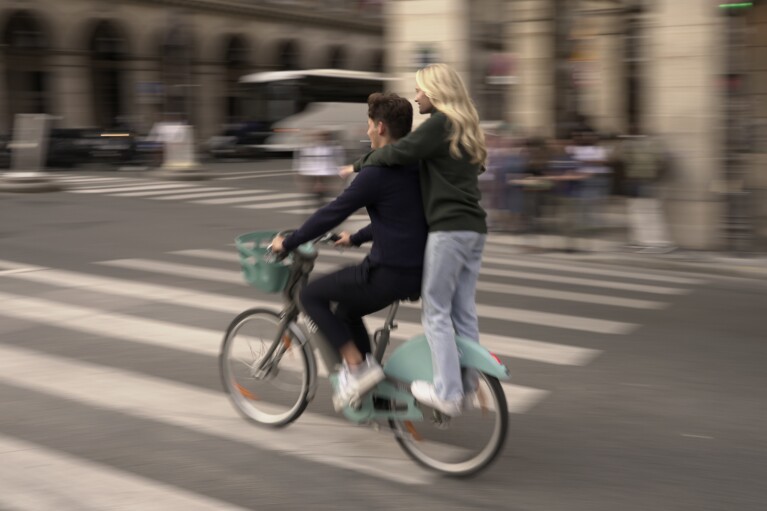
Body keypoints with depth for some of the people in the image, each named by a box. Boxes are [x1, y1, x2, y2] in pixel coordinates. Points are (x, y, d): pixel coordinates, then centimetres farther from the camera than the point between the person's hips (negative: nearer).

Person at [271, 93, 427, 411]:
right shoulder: (414, 168, 12)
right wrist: (355, 239, 36)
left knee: (311, 296, 5)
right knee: (346, 310, 27)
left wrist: (288, 243, 1)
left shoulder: (377, 172, -16)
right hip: (416, 271, 9)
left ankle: (357, 366, 1)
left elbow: (332, 214, -12)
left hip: (388, 273, -9)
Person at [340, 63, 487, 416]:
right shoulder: (465, 128, 19)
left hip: (449, 229, -9)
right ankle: (468, 385, 14)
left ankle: (446, 392, -3)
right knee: (464, 311, 11)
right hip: (474, 228, 9)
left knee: (436, 311, -3)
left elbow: (399, 152, -15)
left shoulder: (439, 123, -8)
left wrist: (358, 165, 0)